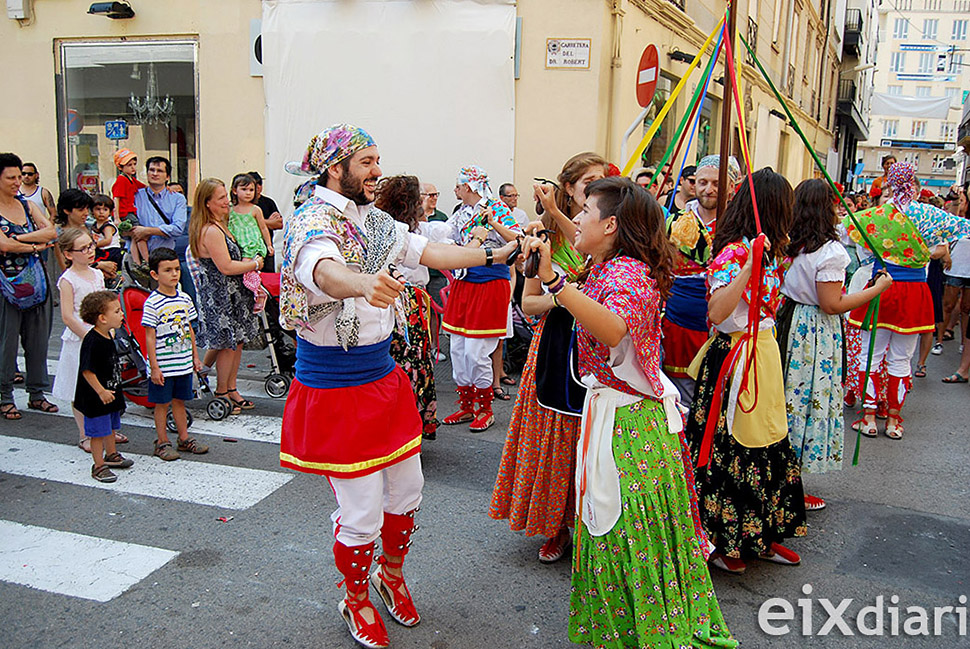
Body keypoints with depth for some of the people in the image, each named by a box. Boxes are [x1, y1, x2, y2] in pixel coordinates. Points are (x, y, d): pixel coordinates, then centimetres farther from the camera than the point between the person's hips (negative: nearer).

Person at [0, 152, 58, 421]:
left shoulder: (27, 205, 10)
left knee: (38, 339, 8)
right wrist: (35, 245, -7)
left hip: (36, 281, 5)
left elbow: (52, 231, -3)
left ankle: (37, 394, 19)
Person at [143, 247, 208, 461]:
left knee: (179, 400, 16)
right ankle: (162, 442, 18)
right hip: (163, 366, -5)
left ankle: (184, 439, 27)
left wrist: (195, 356, 15)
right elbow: (150, 337, -12)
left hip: (183, 363, 5)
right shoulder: (153, 303, -13)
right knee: (162, 403, 7)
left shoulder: (184, 299, 5)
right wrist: (154, 367, -13)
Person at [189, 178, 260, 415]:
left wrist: (248, 262, 11)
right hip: (219, 295, -10)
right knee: (228, 344, 0)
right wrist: (255, 264, -11)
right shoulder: (211, 231, -21)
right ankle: (221, 392, 15)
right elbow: (226, 267, -23)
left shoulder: (219, 226, 14)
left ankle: (231, 389, 25)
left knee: (237, 342, 14)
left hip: (231, 293, 10)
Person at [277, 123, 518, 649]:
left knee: (407, 491, 17)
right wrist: (363, 283, -61)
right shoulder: (313, 220, -17)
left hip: (382, 376, 8)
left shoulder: (374, 221, 9)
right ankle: (356, 601, 30)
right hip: (334, 388, -8)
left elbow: (429, 252, 7)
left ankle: (391, 575, 44)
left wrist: (495, 255, -1)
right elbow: (323, 269, -39)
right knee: (362, 511, 2)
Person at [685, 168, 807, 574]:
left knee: (765, 444, 15)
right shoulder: (733, 252, -16)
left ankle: (759, 536, 29)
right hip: (733, 358, -9)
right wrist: (749, 266, -33)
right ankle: (721, 542, 17)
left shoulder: (767, 251, 12)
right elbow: (717, 311, -27)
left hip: (763, 355, 9)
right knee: (729, 450, 0)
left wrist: (768, 257, 21)